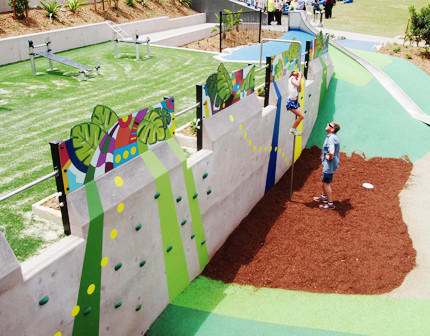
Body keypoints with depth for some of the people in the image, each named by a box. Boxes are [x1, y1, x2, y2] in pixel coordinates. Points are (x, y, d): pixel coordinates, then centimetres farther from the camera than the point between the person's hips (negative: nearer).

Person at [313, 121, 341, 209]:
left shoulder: (331, 138, -27)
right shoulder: (335, 136, 6)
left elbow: (331, 152, -41)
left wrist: (329, 157, -20)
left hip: (329, 164, -10)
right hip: (331, 163, 10)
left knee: (326, 183, 1)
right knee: (324, 180, 26)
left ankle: (330, 203, 11)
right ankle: (324, 196, 44)